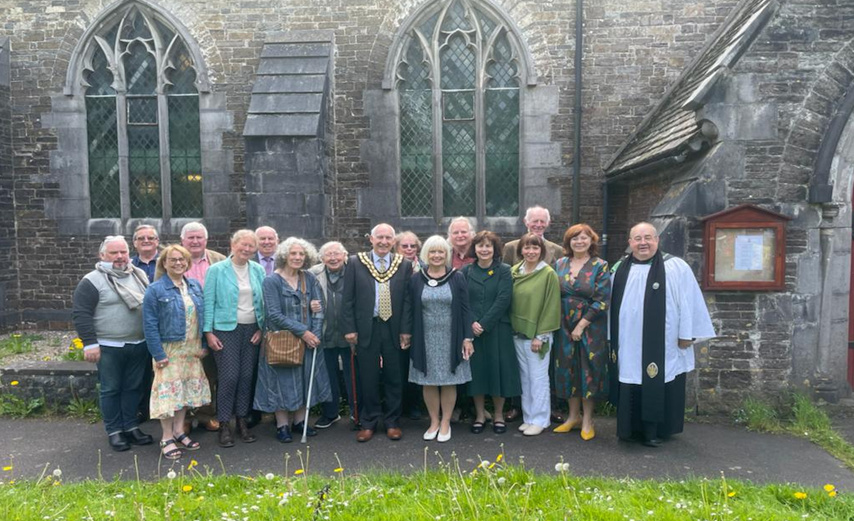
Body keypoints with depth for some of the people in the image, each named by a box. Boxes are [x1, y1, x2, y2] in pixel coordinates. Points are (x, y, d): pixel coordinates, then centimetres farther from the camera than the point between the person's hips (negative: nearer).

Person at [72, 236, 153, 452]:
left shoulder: (140, 275, 9)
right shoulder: (92, 281, -8)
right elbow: (80, 313, -11)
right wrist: (89, 343, -15)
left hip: (139, 345, 5)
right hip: (109, 347, -5)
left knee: (133, 387, 12)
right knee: (111, 389, 5)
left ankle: (131, 427, 24)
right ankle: (114, 431, 18)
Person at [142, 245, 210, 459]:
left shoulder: (195, 286, 7)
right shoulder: (155, 290, -9)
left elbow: (202, 316, 10)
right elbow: (150, 325, -11)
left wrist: (204, 345, 6)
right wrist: (158, 354, -15)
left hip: (192, 349, 5)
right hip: (169, 349, -5)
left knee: (188, 389, 11)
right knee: (168, 390, 0)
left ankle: (179, 431, 25)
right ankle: (167, 438, 13)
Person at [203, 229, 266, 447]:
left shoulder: (258, 270, 6)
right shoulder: (217, 270, -3)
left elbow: (263, 301, 9)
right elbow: (208, 302, -3)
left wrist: (262, 328, 2)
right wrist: (208, 332, -7)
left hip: (252, 330, 3)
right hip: (226, 329, -3)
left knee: (247, 376, 6)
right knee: (229, 376, -5)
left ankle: (242, 421, 21)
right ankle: (224, 425, 11)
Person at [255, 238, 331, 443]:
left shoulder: (310, 279, 3)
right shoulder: (272, 281, -10)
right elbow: (274, 314, -16)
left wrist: (315, 334, -11)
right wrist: (302, 331, -18)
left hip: (308, 339, 5)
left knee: (304, 379, 11)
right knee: (283, 381, 4)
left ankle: (300, 421, 25)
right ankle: (282, 425, 18)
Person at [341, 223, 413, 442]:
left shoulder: (404, 265, 3)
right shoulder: (356, 263, 1)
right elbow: (348, 299, 1)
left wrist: (406, 330, -1)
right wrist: (349, 329, -4)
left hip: (394, 328, 1)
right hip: (366, 328, -1)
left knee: (394, 378, 9)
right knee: (368, 379, 8)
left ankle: (392, 422, 24)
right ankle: (368, 423, 23)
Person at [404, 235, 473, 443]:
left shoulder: (457, 278, 0)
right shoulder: (416, 279, 2)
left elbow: (465, 309, -1)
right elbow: (409, 309, 5)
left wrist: (467, 337, -6)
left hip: (450, 338, -1)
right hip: (425, 339, 1)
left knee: (449, 381, 6)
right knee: (428, 382, 8)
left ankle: (445, 423, 20)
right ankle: (434, 421, 23)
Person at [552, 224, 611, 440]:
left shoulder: (600, 266, -6)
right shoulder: (560, 264, 5)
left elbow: (601, 301, -11)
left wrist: (581, 325, -14)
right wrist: (558, 322, 1)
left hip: (591, 326, -4)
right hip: (565, 326, 4)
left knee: (589, 369, 3)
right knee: (568, 368, 9)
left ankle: (587, 420, 17)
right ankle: (573, 416, 24)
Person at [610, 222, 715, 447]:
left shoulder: (675, 267, -5)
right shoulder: (620, 269, 7)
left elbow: (689, 302, -5)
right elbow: (612, 304, 12)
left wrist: (686, 334, -8)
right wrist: (611, 336, 12)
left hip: (662, 345, -3)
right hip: (628, 344, 3)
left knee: (657, 388, 5)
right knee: (630, 389, 8)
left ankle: (653, 430, 18)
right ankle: (632, 428, 22)